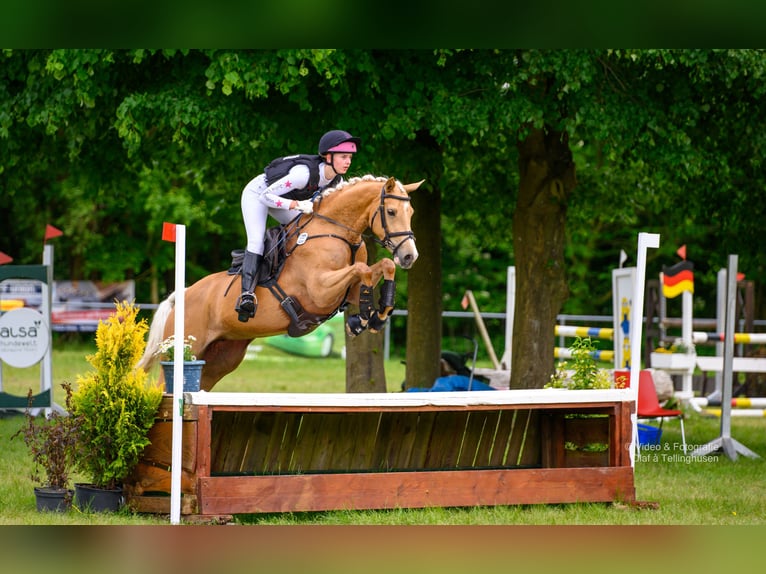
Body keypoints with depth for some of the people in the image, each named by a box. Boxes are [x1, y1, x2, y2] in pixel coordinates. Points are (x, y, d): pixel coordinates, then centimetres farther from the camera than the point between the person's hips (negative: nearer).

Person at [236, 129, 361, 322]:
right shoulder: (304, 173, -39)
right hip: (257, 195, -8)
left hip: (282, 199, 8)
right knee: (256, 241, -23)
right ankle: (247, 293, -32)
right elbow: (265, 196, -34)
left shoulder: (337, 181, -16)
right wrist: (297, 205, -40)